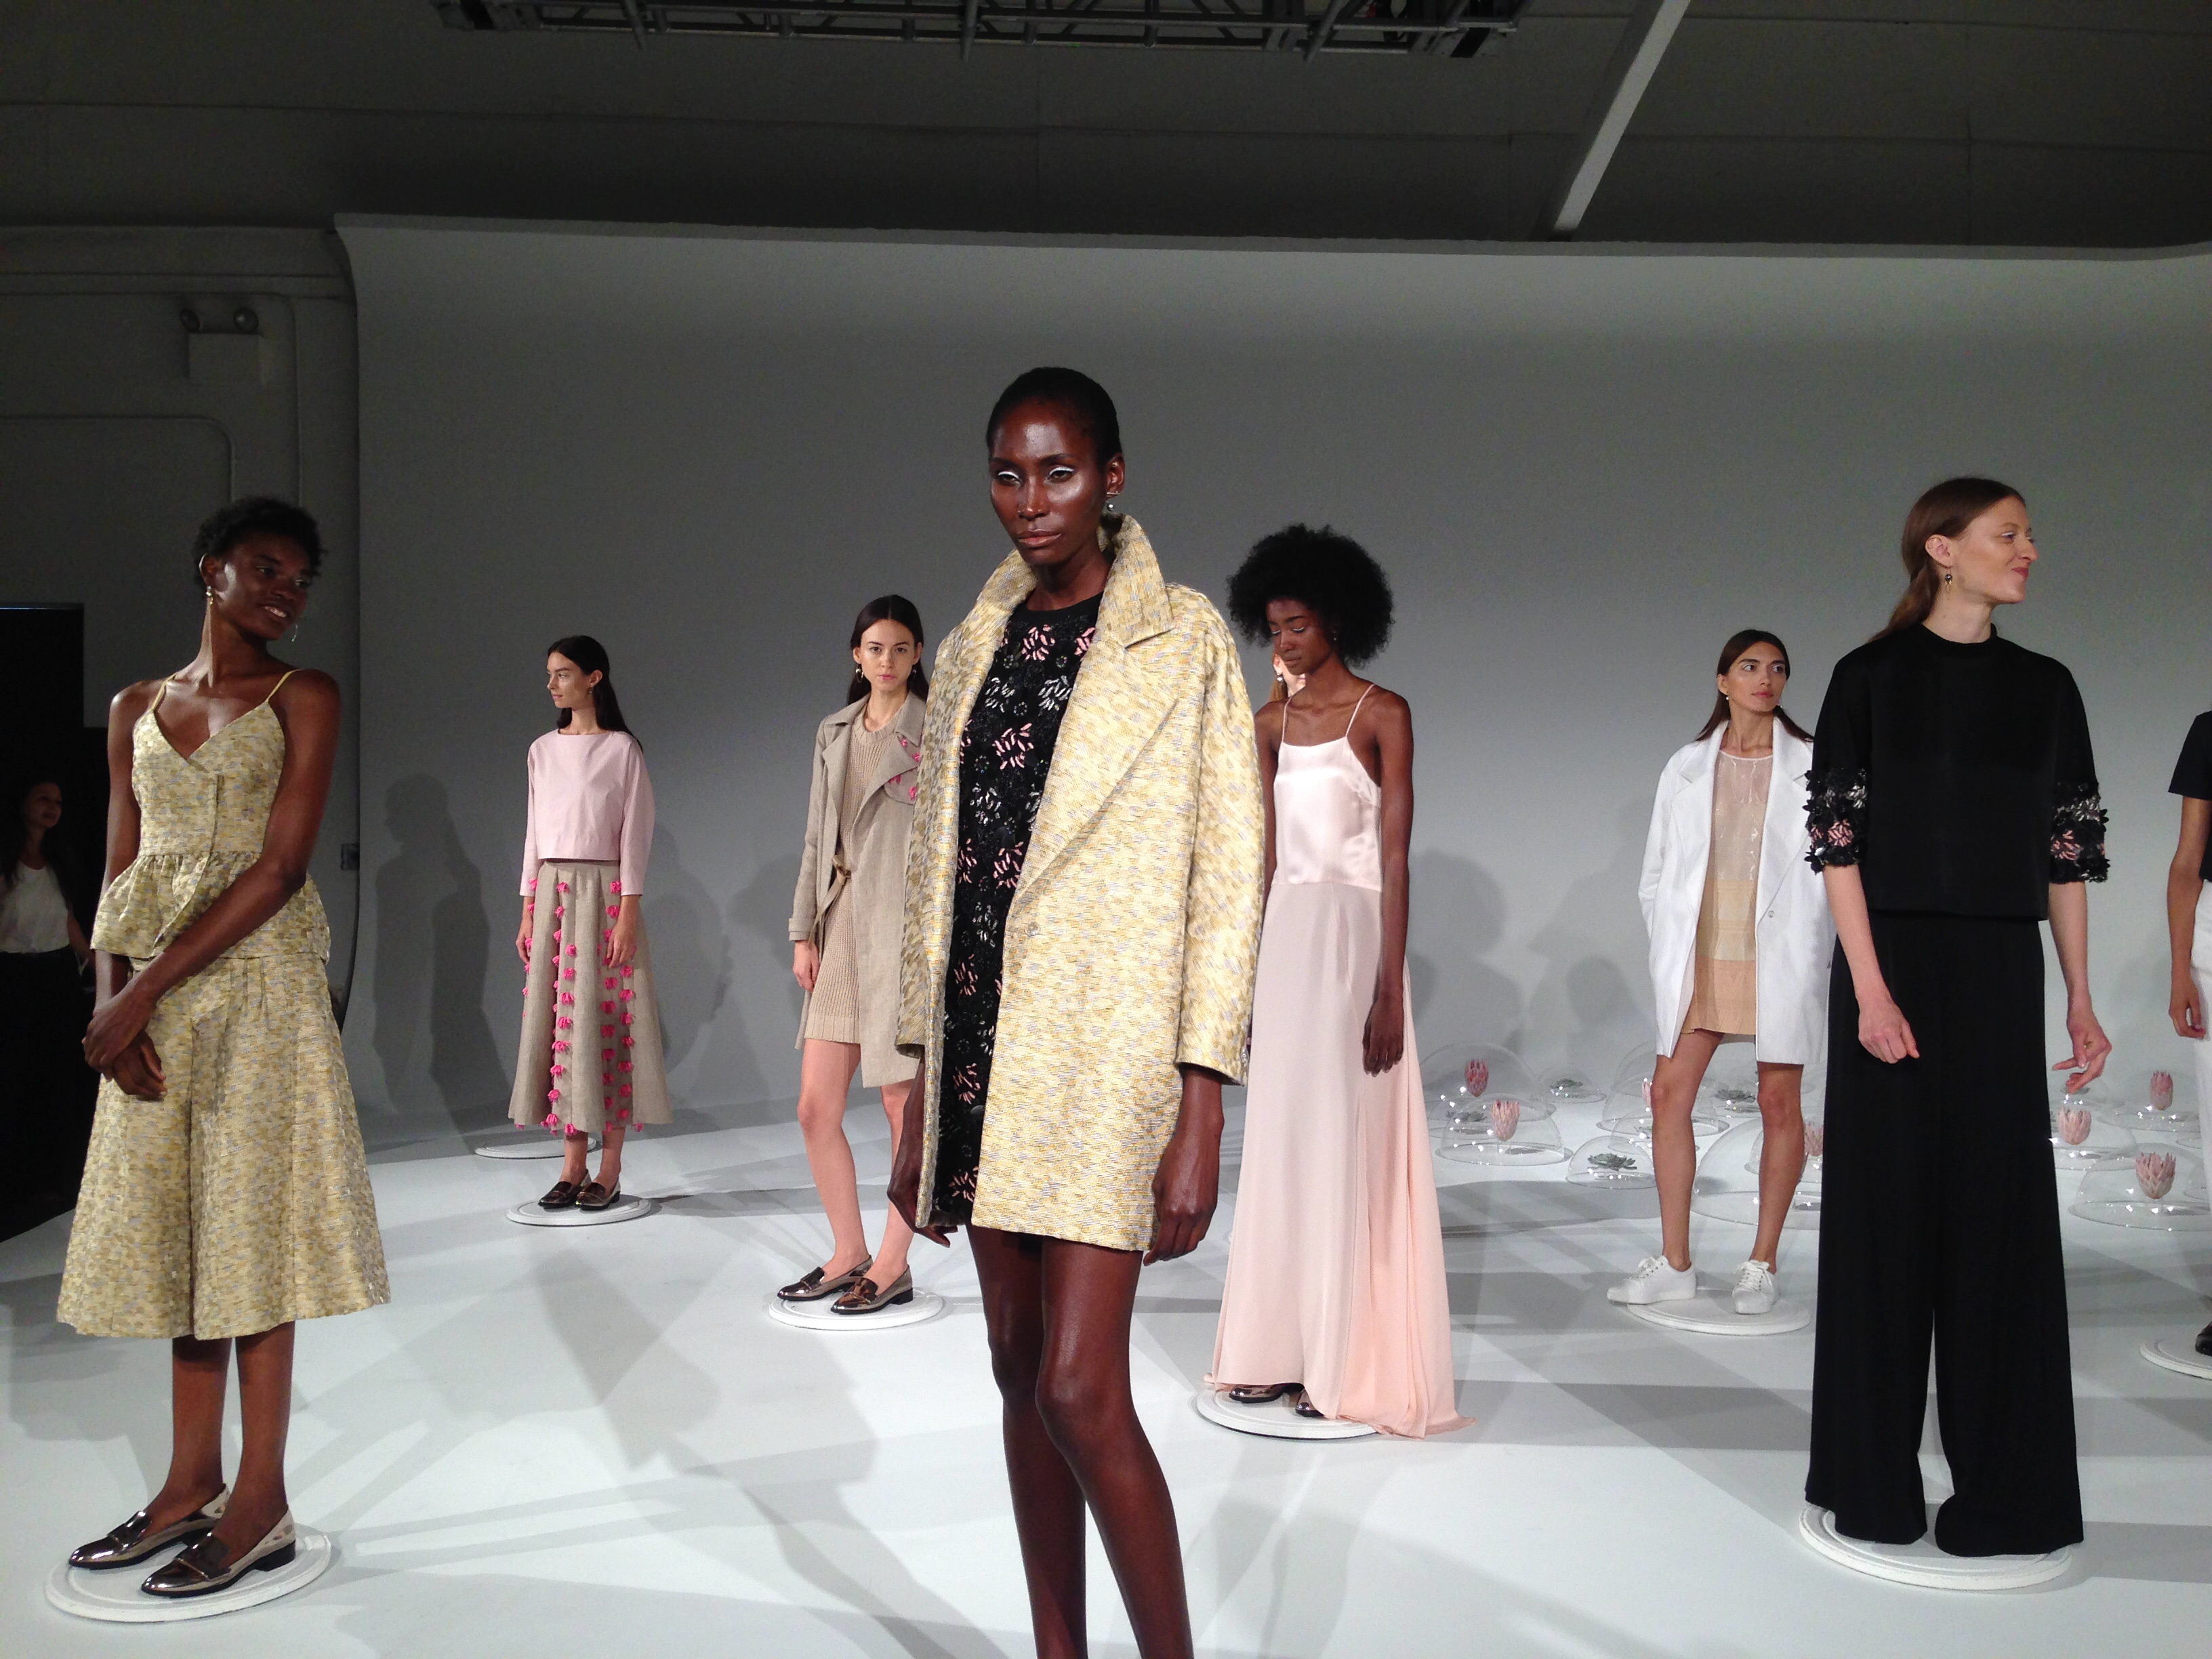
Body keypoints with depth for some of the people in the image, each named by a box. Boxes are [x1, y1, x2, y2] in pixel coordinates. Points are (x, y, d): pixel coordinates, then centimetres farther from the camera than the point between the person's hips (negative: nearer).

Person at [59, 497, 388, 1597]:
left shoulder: (302, 698, 0)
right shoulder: (137, 708, 14)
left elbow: (281, 866, -10)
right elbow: (122, 871, 10)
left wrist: (148, 989, -14)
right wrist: (115, 1004, -5)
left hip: (257, 978, -5)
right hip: (149, 992, 5)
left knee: (248, 1220, -4)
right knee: (174, 1226, 8)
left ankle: (262, 1507, 2)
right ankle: (193, 1483, 18)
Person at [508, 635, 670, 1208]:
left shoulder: (621, 749, -3)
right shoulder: (543, 750, 12)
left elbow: (634, 835, -5)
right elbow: (535, 833, 14)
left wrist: (628, 914, -12)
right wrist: (527, 912, 9)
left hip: (603, 892, -5)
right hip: (552, 893, 5)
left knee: (605, 1019, -4)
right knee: (557, 1019, 3)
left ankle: (609, 1169, 2)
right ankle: (572, 1166, 9)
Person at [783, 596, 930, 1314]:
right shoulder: (834, 734, 15)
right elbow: (818, 838, 17)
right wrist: (804, 930, 11)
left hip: (906, 928, -6)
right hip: (841, 927, 6)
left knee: (903, 1101, 2)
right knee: (816, 1106, 6)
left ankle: (893, 1266, 13)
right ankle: (849, 1253, 21)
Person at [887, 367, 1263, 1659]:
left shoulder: (1183, 640, -4)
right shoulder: (973, 652, 12)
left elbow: (1227, 876, -8)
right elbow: (935, 869, 14)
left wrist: (1201, 1117, -14)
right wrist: (920, 1101, 11)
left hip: (1108, 1042, -6)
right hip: (983, 1041, 6)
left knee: (1079, 1388, -11)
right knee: (1022, 1370, 11)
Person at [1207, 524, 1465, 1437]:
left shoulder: (1382, 713, -3)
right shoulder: (1272, 722, 13)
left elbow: (1395, 855, -8)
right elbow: (1265, 854, 13)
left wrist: (1388, 987, -14)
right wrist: (1244, 967, 9)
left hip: (1355, 933, -5)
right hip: (1283, 935, 6)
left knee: (1348, 1139, -3)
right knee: (1280, 1139, 6)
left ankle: (1350, 1364, 5)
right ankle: (1280, 1349, 14)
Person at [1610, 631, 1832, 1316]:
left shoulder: (1812, 764, 1)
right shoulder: (1687, 766, 9)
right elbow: (1658, 866, 12)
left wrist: (1811, 951, -5)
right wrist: (1666, 947, 5)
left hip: (1777, 956, -2)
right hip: (1698, 955, 3)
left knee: (1779, 1103, 2)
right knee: (1670, 1093, -1)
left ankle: (1762, 1264, 13)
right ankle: (1674, 1263, 8)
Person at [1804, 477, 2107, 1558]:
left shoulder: (2045, 687, 9)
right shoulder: (1870, 677, -2)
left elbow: (2067, 851, 9)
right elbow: (1839, 839, -6)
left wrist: (2080, 998, 5)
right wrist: (1870, 988, -15)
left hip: (2003, 977, 3)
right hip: (1892, 963, -3)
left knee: (2002, 1215, 4)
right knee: (1888, 1212, 2)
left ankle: (2003, 1485, 14)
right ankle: (1876, 1479, 15)